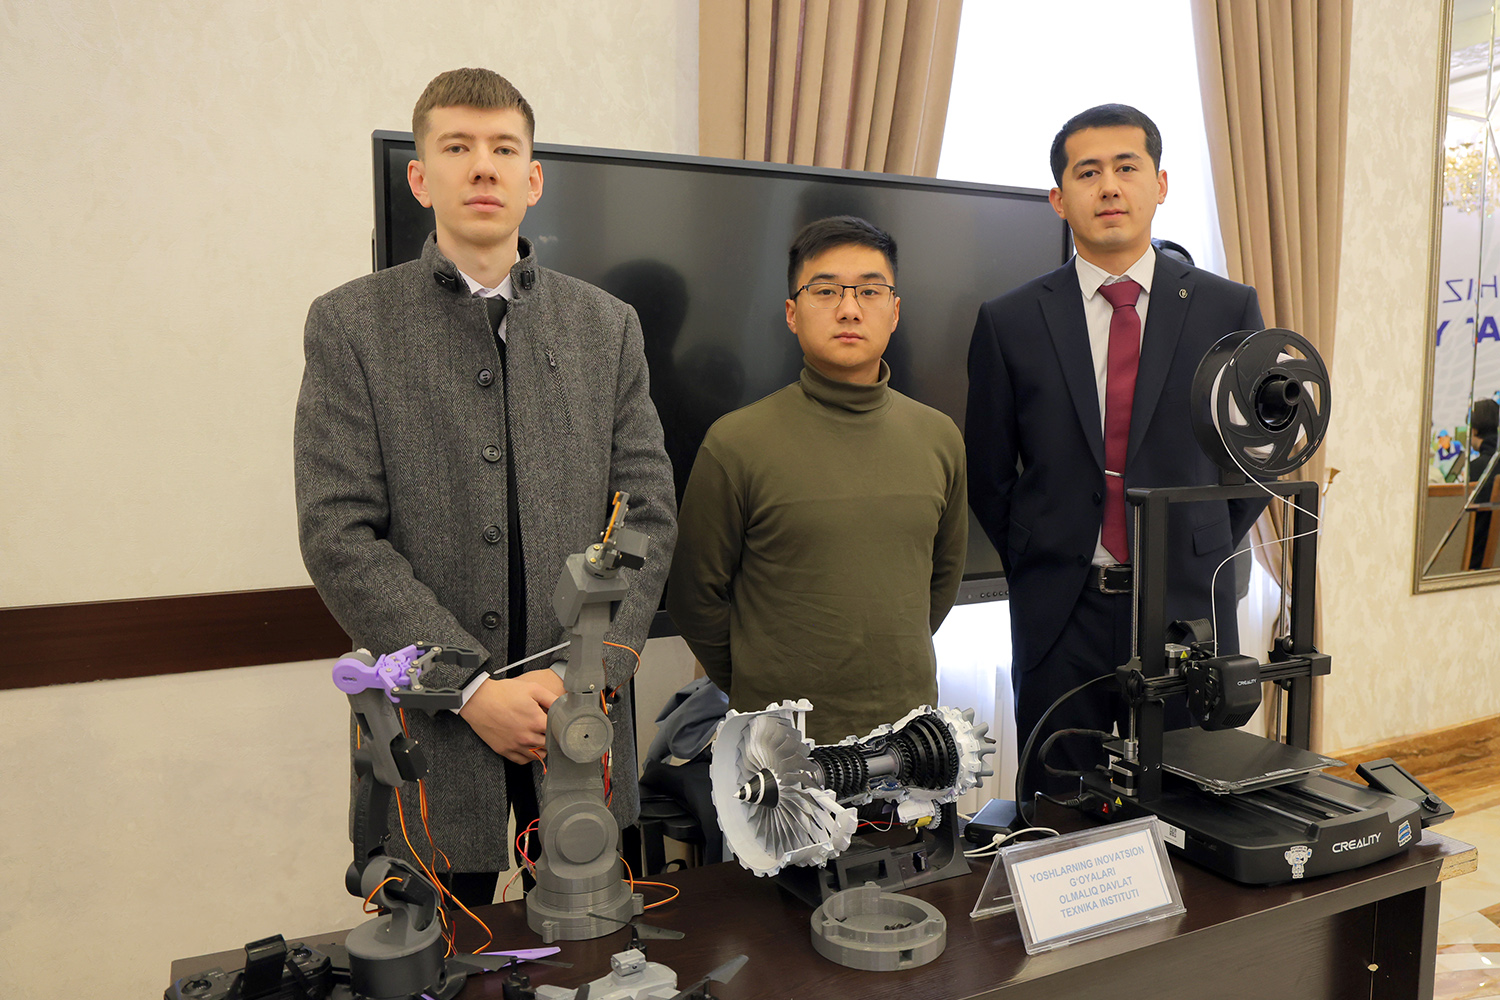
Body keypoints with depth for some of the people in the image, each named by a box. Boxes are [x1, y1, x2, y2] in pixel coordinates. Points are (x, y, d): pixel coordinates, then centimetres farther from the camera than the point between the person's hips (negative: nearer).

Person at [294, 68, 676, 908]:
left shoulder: (606, 325, 7)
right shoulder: (351, 324, 0)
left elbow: (649, 515, 2)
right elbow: (339, 536, -8)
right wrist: (472, 687, -14)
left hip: (583, 720, 2)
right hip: (431, 726, -1)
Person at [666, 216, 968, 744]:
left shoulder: (939, 437, 2)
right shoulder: (736, 443, -11)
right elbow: (696, 597, -4)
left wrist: (897, 662, 12)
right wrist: (759, 693, 2)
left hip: (910, 726, 4)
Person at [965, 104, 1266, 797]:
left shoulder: (1228, 310, 2)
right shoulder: (1009, 322, 0)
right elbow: (987, 473, 6)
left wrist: (1201, 559, 6)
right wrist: (1037, 565, 4)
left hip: (1188, 611, 1)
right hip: (1058, 614, 0)